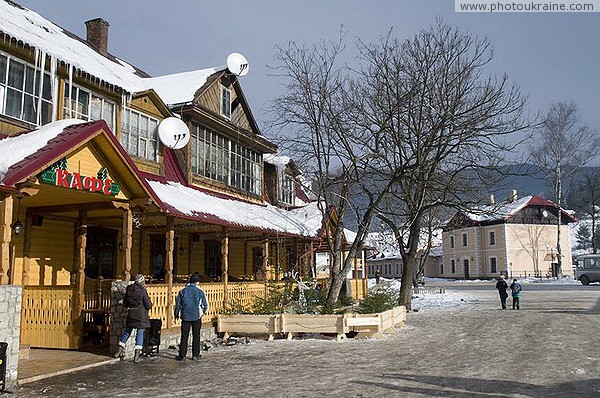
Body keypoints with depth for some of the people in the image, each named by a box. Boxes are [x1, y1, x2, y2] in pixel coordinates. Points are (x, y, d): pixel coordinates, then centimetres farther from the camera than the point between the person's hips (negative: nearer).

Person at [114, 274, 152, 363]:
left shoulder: (128, 291, 3)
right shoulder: (142, 292, -14)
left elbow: (125, 304, 12)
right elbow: (148, 306, -10)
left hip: (130, 315, 5)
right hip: (141, 315, -5)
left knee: (126, 332, 19)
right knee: (140, 334, 2)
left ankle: (119, 351, 25)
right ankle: (137, 356, 4)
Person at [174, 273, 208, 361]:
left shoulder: (183, 291, -1)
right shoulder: (200, 292, -5)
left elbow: (178, 304, 4)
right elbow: (205, 305, 0)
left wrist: (176, 314, 17)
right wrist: (203, 311, 20)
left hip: (185, 316, 1)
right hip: (197, 316, -1)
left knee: (184, 336, 7)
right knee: (196, 336, 8)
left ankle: (182, 355, 8)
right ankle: (195, 355, 11)